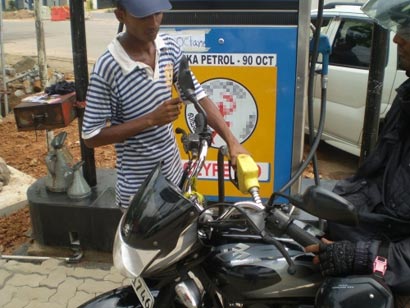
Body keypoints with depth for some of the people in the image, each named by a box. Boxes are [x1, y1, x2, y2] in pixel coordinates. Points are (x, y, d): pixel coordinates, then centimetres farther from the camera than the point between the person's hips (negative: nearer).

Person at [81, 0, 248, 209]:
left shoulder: (168, 47, -5)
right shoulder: (107, 69, -23)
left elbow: (198, 96, -1)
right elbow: (91, 137, -18)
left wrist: (231, 141, -12)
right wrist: (151, 119, -25)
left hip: (175, 175, 6)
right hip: (138, 188, -6)